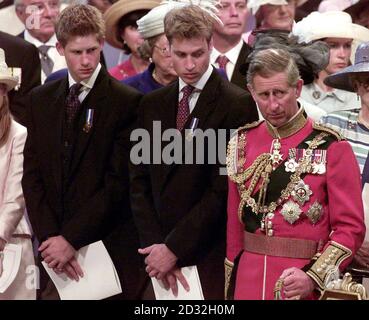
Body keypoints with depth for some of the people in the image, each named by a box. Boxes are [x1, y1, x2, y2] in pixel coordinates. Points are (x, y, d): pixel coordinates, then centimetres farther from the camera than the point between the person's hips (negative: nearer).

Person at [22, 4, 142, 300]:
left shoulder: (127, 102, -6)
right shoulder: (41, 99, 9)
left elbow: (119, 181, -10)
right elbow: (32, 174, 6)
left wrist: (71, 238, -13)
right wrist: (49, 236, -6)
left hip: (107, 246, -4)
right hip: (54, 244, 4)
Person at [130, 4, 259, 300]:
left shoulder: (238, 105, -7)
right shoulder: (152, 105, 11)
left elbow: (224, 189, -11)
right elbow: (140, 182, 8)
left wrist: (174, 248, -11)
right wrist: (156, 245, -4)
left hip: (210, 257, -4)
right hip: (158, 253, 4)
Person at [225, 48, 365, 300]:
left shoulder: (331, 147, -7)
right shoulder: (242, 143, 5)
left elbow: (350, 229, -8)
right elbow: (234, 224, 9)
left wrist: (313, 278, -19)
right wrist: (230, 285, 6)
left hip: (303, 287, -3)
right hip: (249, 283, 3)